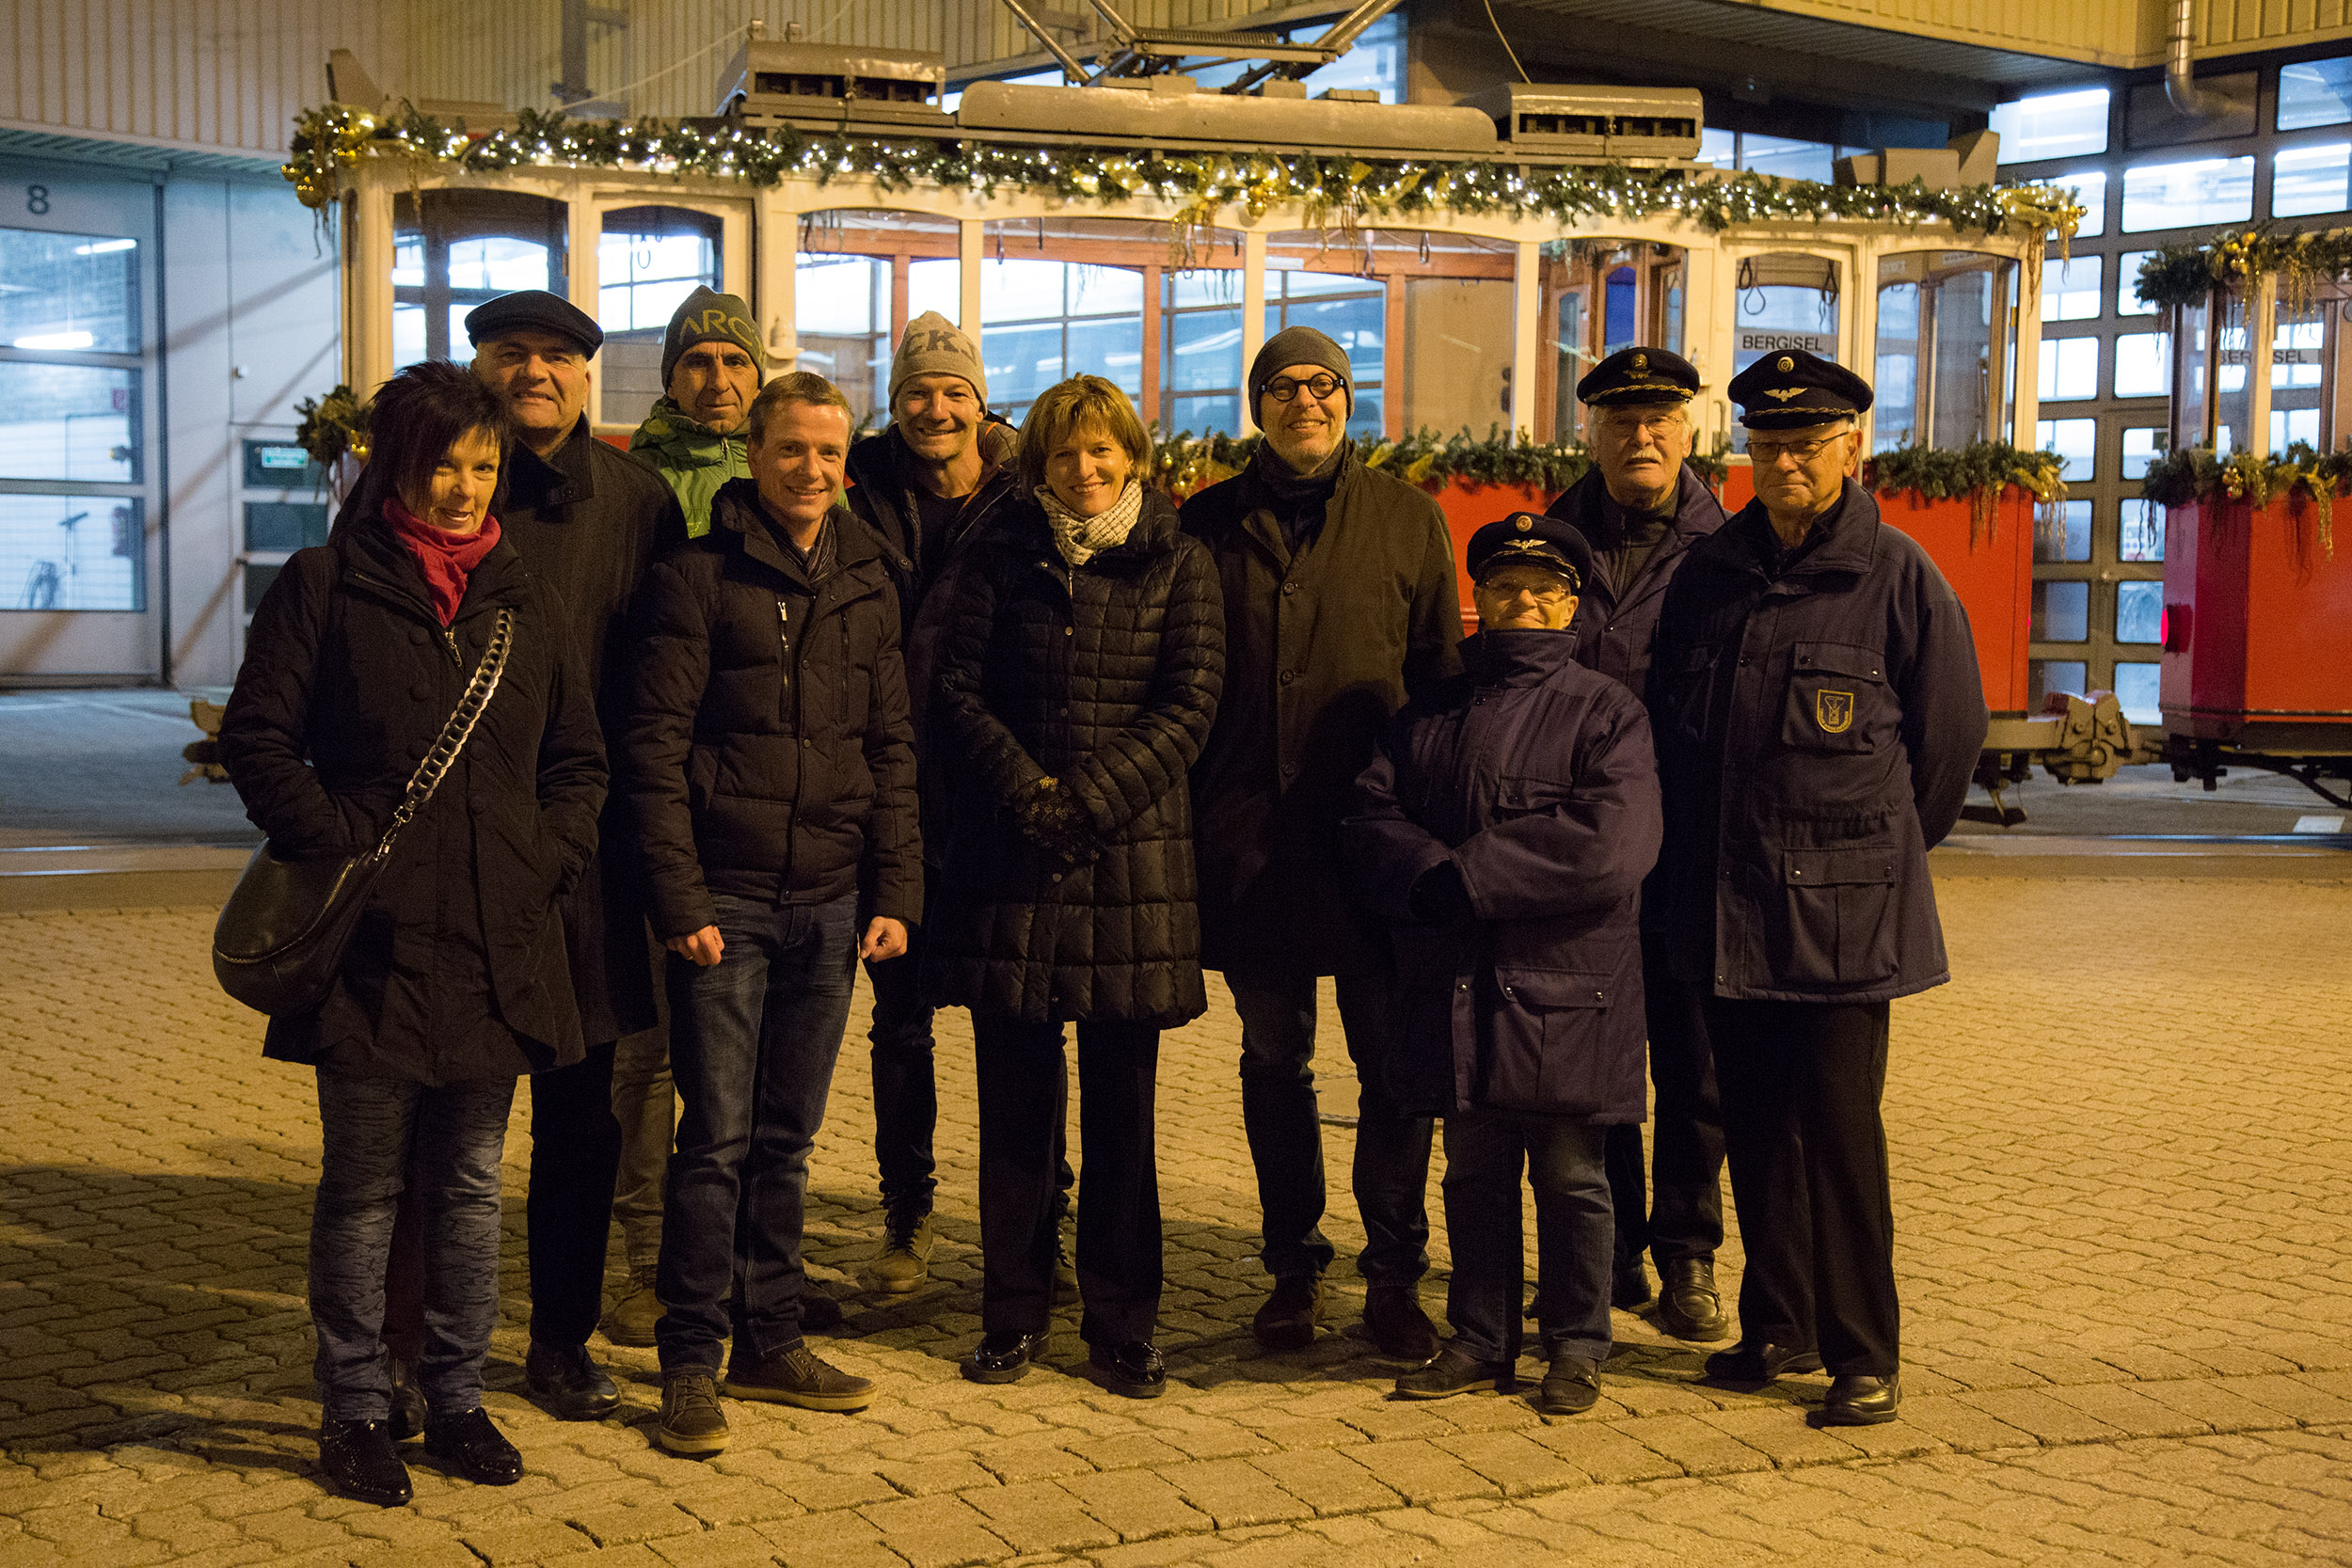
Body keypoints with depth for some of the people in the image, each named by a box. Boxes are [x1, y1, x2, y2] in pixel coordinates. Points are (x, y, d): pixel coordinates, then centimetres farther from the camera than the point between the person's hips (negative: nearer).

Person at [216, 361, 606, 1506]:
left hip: (498, 940, 4)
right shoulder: (324, 585, -1)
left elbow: (579, 756, 16)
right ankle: (354, 1413, 17)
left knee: (470, 1186, 12)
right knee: (364, 1189, 5)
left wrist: (552, 854, 2)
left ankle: (457, 1398, 24)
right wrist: (342, 848, -13)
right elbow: (257, 740, -4)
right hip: (374, 938, -4)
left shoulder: (523, 600, 11)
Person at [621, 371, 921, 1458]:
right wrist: (680, 899, -13)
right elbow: (655, 747, -7)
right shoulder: (697, 577, -3)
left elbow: (891, 749, 13)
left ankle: (769, 1342, 22)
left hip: (830, 900, 4)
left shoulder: (867, 585, 11)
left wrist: (894, 892, 5)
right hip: (727, 896, -4)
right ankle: (690, 1360, 7)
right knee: (716, 1137, -3)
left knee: (787, 1136, 12)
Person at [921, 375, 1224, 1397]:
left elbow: (1187, 706, -3)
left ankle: (1121, 1325, 13)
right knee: (1015, 1101, 5)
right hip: (1009, 857, 1)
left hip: (1134, 860, -1)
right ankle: (1014, 1314, 16)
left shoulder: (1177, 565, 7)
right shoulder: (998, 560, 9)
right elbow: (952, 688, 0)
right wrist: (1027, 790, -13)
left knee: (1122, 1106, 3)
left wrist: (1089, 799, -13)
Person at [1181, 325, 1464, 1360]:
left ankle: (1394, 1276, 14)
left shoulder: (1407, 520, 6)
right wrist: (1195, 819, 2)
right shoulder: (1210, 525, 7)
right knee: (1273, 1060, 9)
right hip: (1251, 839, 1)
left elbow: (1440, 676, 7)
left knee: (1395, 1059, 2)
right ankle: (1293, 1266, 22)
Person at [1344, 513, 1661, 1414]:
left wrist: (1467, 877, -17)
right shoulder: (1431, 714, 12)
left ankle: (1576, 1348, 19)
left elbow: (1610, 848, -17)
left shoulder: (1606, 715, -3)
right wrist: (1434, 876, -17)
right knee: (1474, 1177, 13)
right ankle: (1480, 1343, 25)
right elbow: (1373, 819, 3)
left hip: (1565, 994, -4)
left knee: (1569, 1179, 6)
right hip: (1459, 992, 4)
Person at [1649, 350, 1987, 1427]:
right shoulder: (1711, 571, 7)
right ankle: (1778, 1327, 24)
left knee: (1839, 1127, -4)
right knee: (1755, 1123, 11)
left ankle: (1864, 1357, 6)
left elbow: (1951, 733, 3)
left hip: (1845, 904, -4)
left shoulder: (1899, 576, -6)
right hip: (1724, 898, 5)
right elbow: (1670, 722, 18)